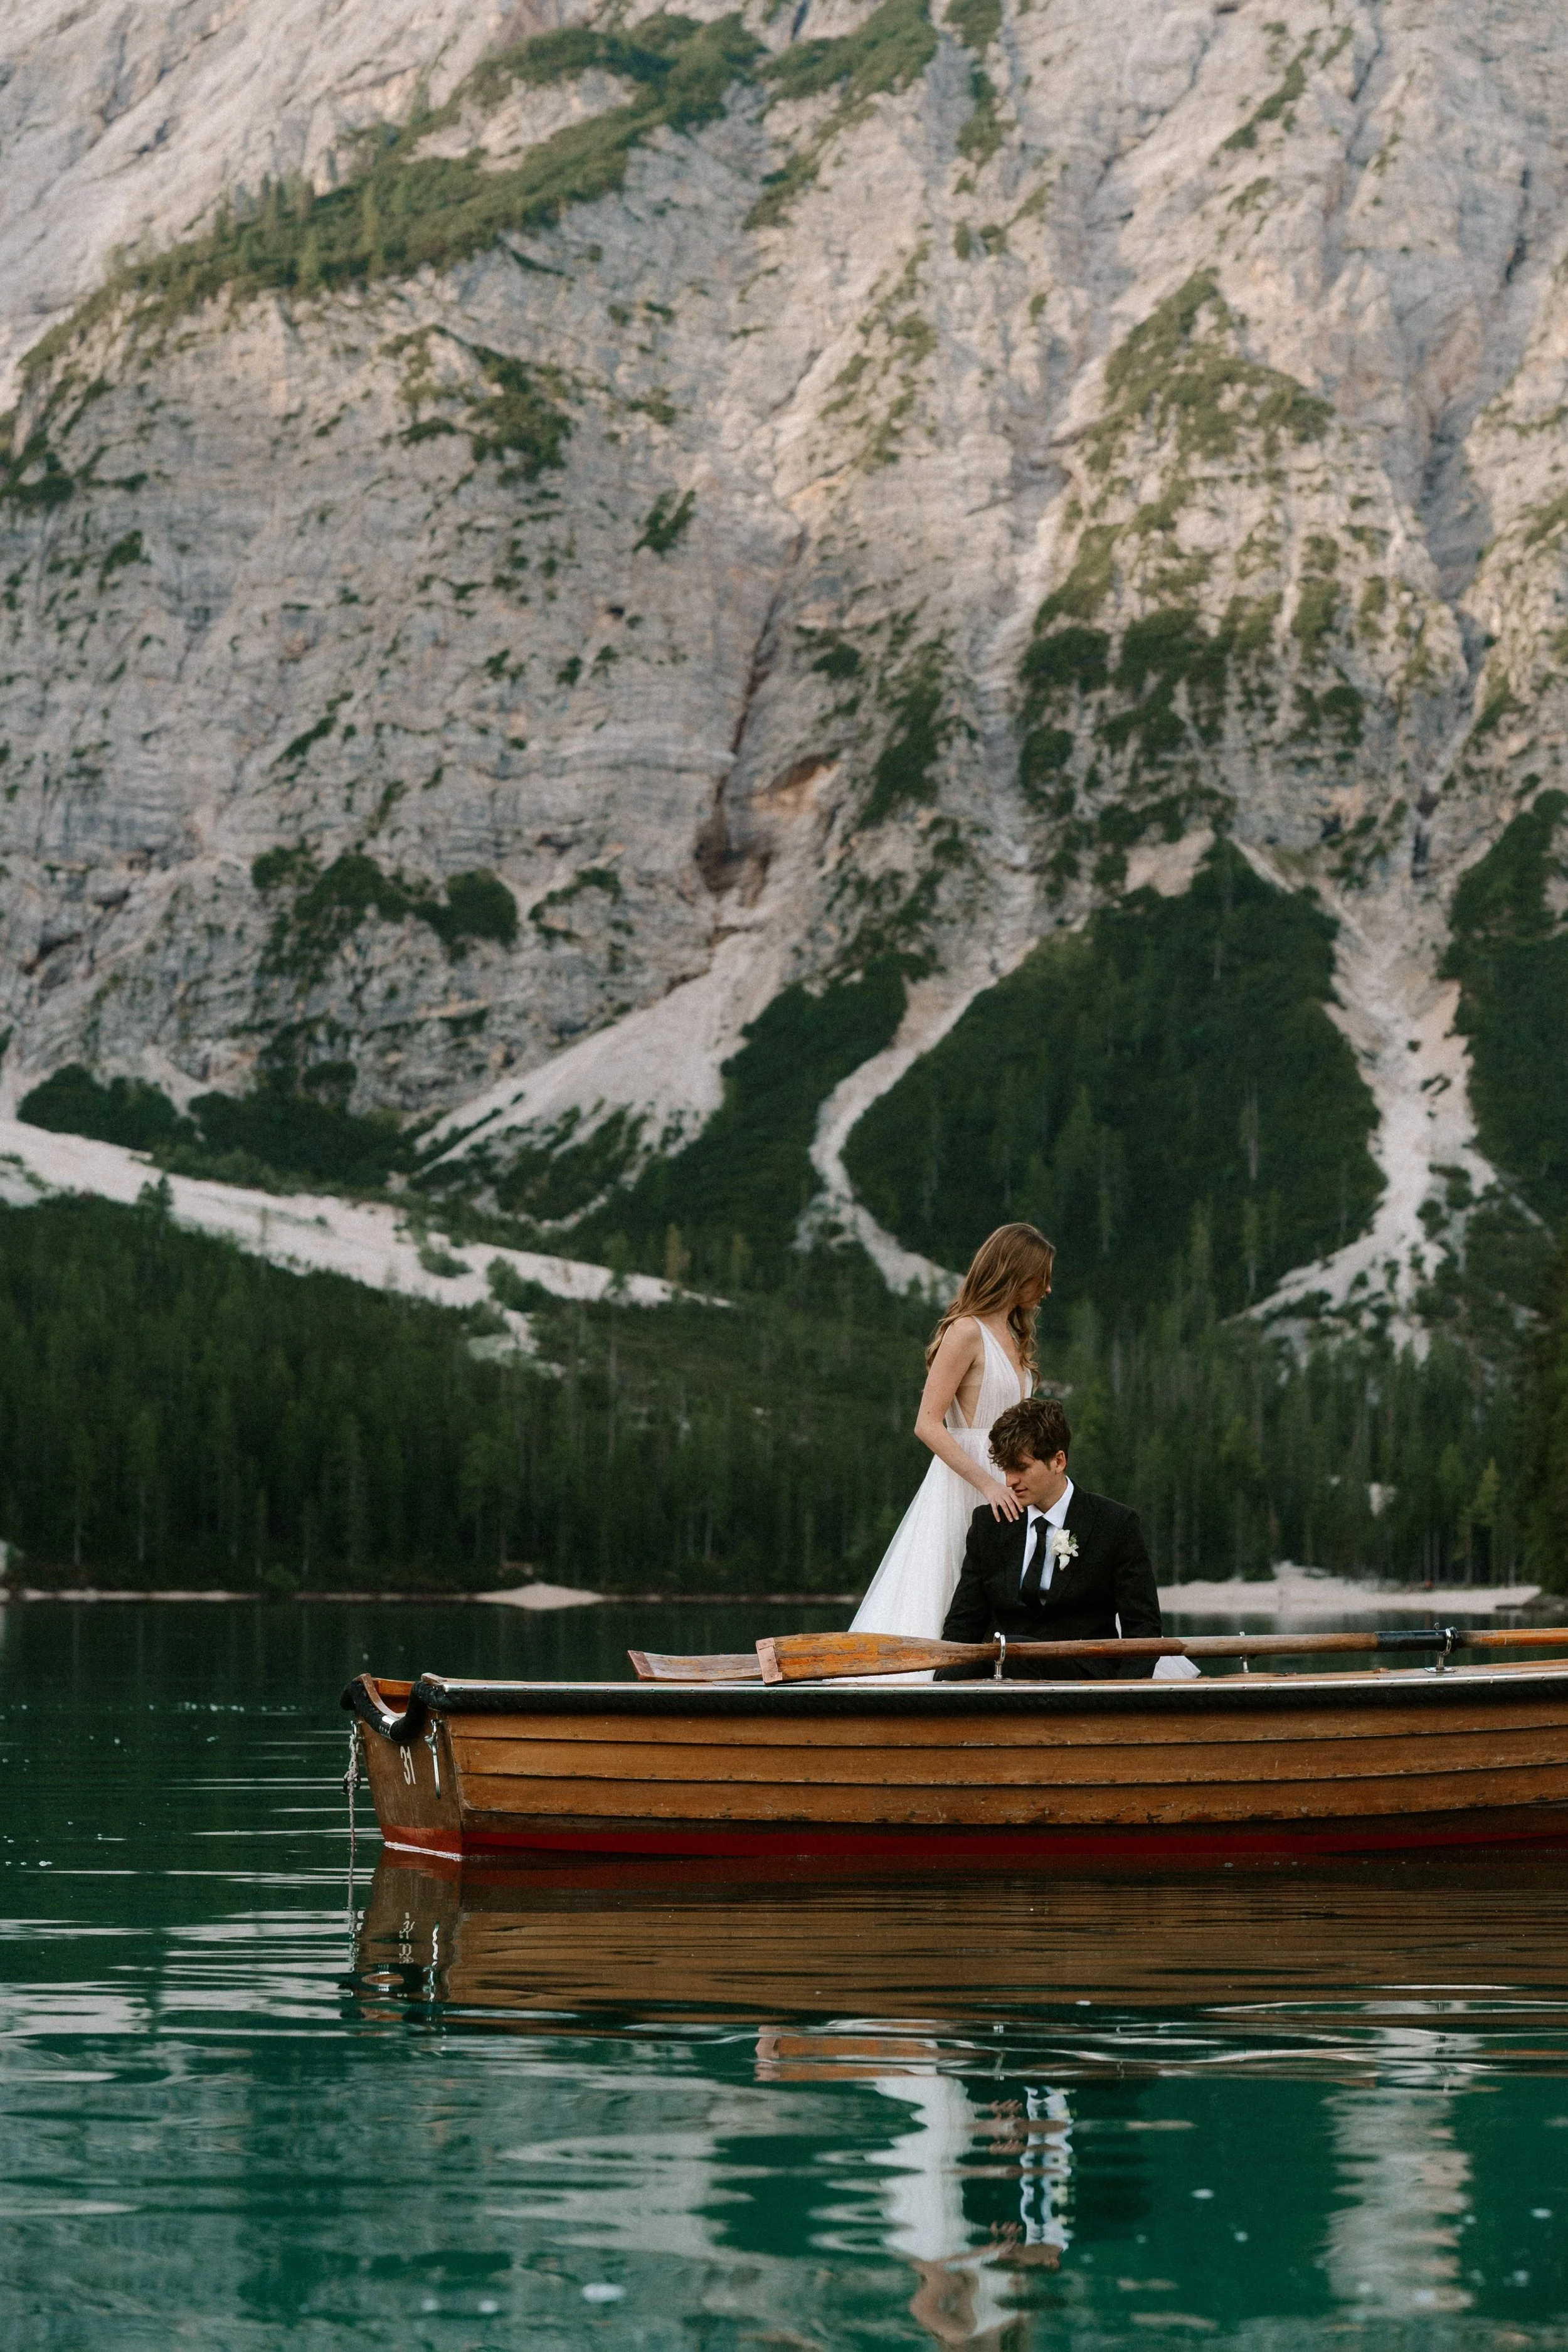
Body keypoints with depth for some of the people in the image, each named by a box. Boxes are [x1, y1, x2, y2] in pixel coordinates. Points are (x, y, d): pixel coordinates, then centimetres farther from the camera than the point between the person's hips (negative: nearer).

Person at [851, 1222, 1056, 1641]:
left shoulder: (1013, 1335, 17)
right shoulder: (967, 1331, -10)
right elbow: (927, 1425, -16)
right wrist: (987, 1483, -22)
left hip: (1002, 1487, 9)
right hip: (964, 1486, -9)